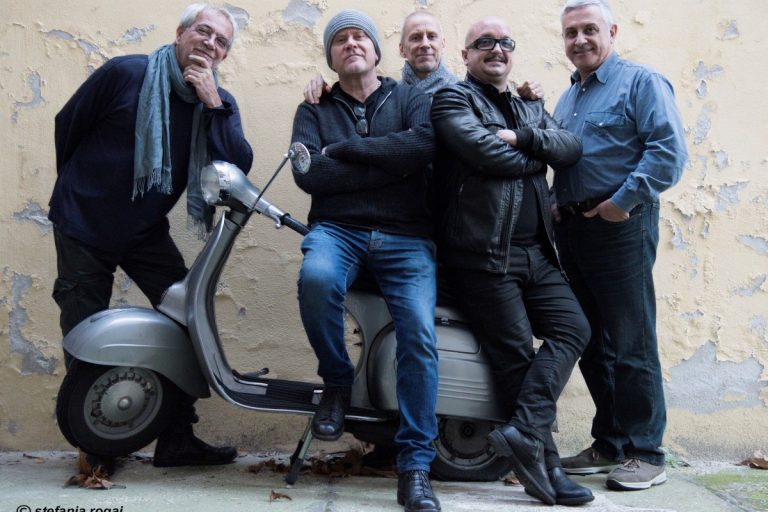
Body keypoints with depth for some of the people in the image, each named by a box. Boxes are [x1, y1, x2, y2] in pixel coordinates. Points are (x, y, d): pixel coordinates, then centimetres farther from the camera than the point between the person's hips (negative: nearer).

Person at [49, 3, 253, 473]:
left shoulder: (219, 104, -1)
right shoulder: (125, 73, -11)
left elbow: (239, 165, -17)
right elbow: (68, 124, 0)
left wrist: (212, 104, -24)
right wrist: (77, 185, 11)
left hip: (146, 232, 3)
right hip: (83, 224, -3)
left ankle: (177, 439, 3)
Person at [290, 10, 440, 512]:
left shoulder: (411, 98, 15)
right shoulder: (314, 110, 16)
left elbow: (423, 144, -9)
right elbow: (308, 173, -4)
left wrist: (346, 147, -8)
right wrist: (388, 165, -7)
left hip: (405, 237, 0)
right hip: (337, 228, 0)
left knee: (419, 335, -20)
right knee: (316, 277, -35)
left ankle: (416, 468, -10)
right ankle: (337, 381, -7)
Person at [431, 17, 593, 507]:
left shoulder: (533, 110, 24)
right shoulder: (454, 99, 4)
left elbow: (571, 147, 4)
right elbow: (482, 150, -15)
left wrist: (520, 137, -12)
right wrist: (536, 158, 1)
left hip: (537, 251, 7)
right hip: (483, 253, -6)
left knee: (573, 328, -9)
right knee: (517, 356, -6)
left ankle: (524, 432, -14)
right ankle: (546, 464, 0)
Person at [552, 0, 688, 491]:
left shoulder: (641, 82, -1)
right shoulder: (566, 99, 22)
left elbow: (669, 150, -13)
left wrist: (624, 200, -18)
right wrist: (556, 205, 9)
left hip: (620, 226, -8)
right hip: (572, 228, 8)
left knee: (631, 344, -5)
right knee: (590, 343, 10)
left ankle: (645, 453, 6)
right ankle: (610, 444, 21)